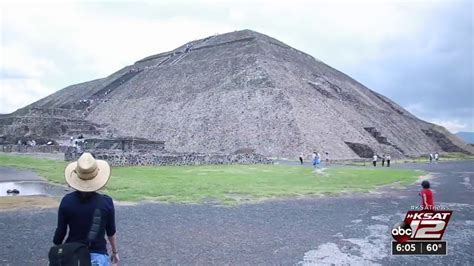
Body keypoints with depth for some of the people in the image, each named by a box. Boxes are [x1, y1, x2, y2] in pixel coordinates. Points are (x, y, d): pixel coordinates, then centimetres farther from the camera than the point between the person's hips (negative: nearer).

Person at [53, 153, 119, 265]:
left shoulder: (67, 201, -9)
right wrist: (115, 251, 15)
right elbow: (111, 231, -1)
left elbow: (61, 231, -3)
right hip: (98, 255, -2)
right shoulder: (106, 202, -12)